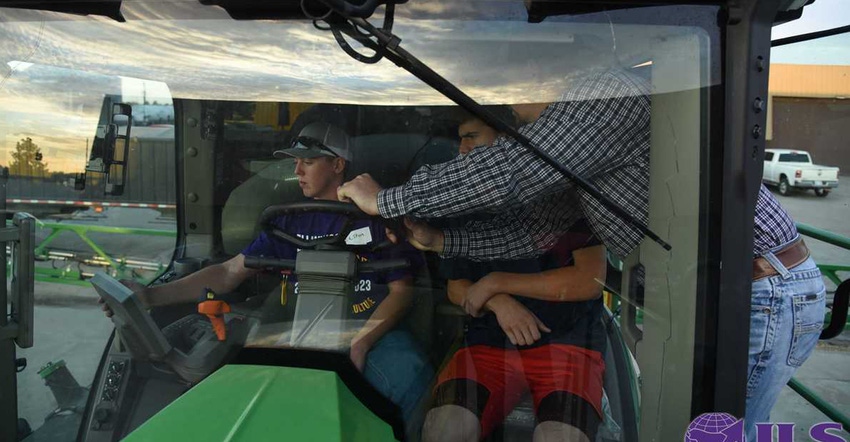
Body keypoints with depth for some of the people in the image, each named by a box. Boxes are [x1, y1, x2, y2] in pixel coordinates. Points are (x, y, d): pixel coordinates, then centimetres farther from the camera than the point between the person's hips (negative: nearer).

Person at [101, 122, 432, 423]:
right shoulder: (291, 221, 15)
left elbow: (401, 289, 2)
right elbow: (229, 273, 12)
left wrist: (361, 343, -14)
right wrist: (151, 295, 0)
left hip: (374, 331, -2)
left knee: (409, 377, -34)